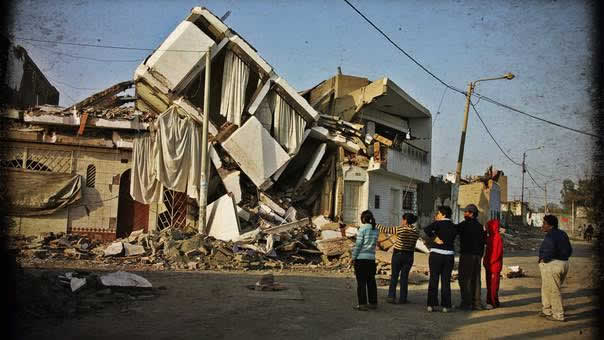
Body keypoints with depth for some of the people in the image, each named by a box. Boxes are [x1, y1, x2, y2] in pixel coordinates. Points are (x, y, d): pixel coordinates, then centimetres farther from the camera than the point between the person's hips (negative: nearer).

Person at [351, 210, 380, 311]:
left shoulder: (362, 228, -10)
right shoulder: (375, 230, 9)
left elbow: (358, 244, -11)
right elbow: (374, 244, 13)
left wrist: (353, 257, -5)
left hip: (361, 258, -6)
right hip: (371, 258, 6)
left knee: (361, 282, -1)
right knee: (371, 281, 14)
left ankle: (362, 304, 0)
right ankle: (373, 303, 20)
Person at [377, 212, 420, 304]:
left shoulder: (399, 229, -13)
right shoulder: (416, 232, -1)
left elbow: (385, 229, -9)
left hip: (398, 255, -3)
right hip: (409, 256, 3)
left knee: (394, 276, 8)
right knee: (404, 277, 9)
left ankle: (391, 297, 6)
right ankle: (402, 298, 9)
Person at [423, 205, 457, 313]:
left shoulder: (438, 223, -6)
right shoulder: (454, 227, 9)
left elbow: (427, 229, -22)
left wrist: (435, 239, -9)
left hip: (436, 254, -4)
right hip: (449, 255, 4)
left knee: (433, 280, 3)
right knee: (446, 281, 8)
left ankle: (431, 304, 2)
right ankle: (445, 306, 6)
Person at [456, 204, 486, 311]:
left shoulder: (465, 224, -10)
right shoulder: (480, 226, 13)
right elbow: (483, 242, 16)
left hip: (466, 255, -7)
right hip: (477, 255, 7)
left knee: (464, 279, -3)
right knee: (476, 279, 11)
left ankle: (467, 303, -6)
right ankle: (476, 303, 13)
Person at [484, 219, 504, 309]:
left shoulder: (497, 237, -14)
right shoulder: (489, 237, 13)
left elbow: (497, 252, -19)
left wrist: (490, 262, -17)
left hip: (494, 265, -9)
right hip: (488, 265, 9)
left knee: (493, 284, -4)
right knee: (489, 284, 12)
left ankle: (494, 303, 1)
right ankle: (490, 301, 20)